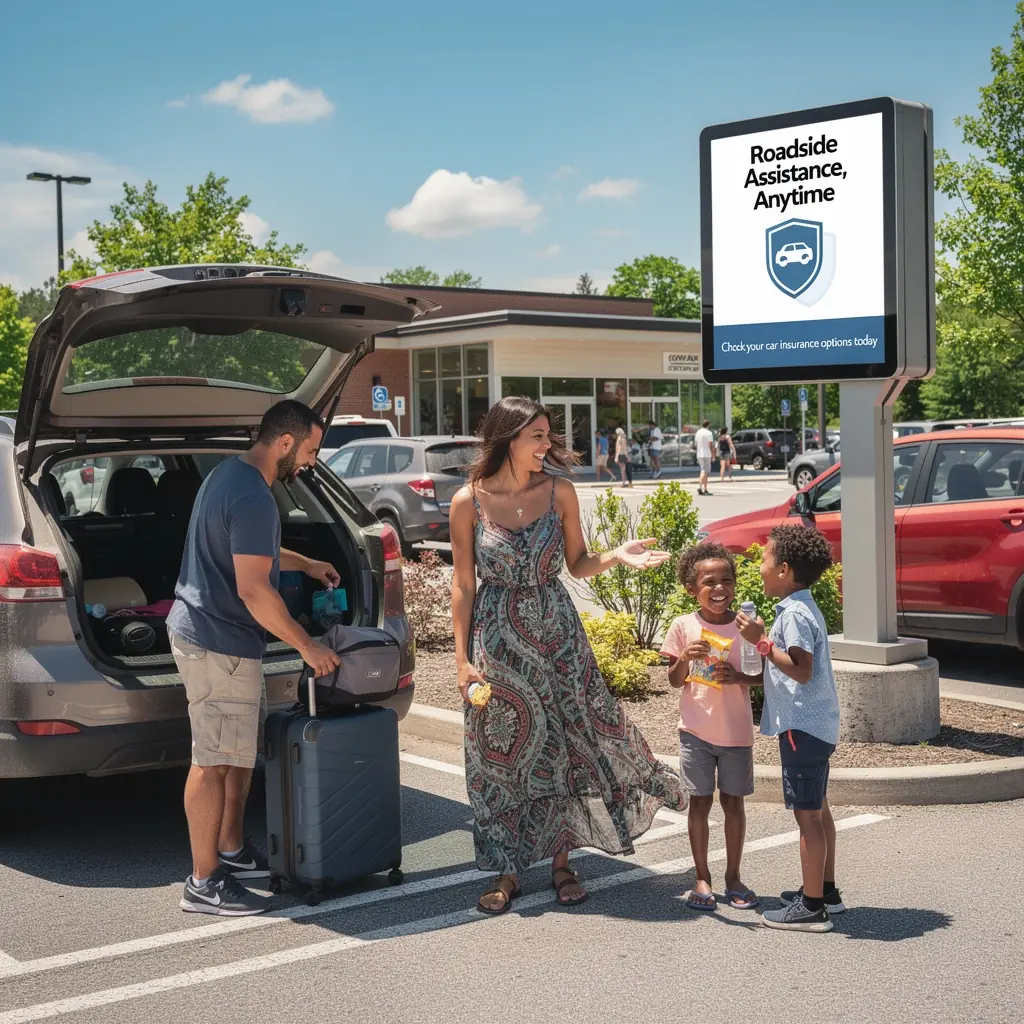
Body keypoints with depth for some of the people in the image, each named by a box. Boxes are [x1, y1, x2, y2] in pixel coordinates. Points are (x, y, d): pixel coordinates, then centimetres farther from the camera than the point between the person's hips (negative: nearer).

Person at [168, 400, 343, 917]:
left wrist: (306, 563, 27)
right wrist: (307, 646, -18)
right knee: (215, 761, -5)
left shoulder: (229, 473, 11)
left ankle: (230, 850, 30)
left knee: (240, 749, 19)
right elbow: (253, 590, -26)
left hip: (204, 630, 11)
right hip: (218, 643, -11)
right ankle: (204, 883, 2)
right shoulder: (254, 498, -22)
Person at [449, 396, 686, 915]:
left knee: (567, 745, 4)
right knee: (503, 755, 5)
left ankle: (561, 862, 21)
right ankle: (507, 871, 18)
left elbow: (578, 564, 6)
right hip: (498, 639, -2)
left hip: (557, 635, 2)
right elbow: (463, 585, -3)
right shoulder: (468, 502, -8)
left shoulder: (560, 492, -3)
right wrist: (462, 659, -5)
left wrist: (616, 556, -15)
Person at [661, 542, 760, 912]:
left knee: (733, 802, 9)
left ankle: (733, 877, 21)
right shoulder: (683, 626, -3)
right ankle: (702, 879, 16)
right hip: (696, 729, -1)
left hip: (737, 730, 1)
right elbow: (674, 680, 1)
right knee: (700, 802, 5)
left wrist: (738, 677, -17)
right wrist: (685, 658, -20)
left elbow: (762, 675, 3)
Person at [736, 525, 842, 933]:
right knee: (817, 809, 18)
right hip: (815, 723, 11)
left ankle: (811, 907, 0)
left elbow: (801, 670, -25)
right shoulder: (801, 608, 13)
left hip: (802, 726, -11)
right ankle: (825, 890, 29)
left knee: (807, 814, -6)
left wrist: (761, 641, -24)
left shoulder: (794, 614, -18)